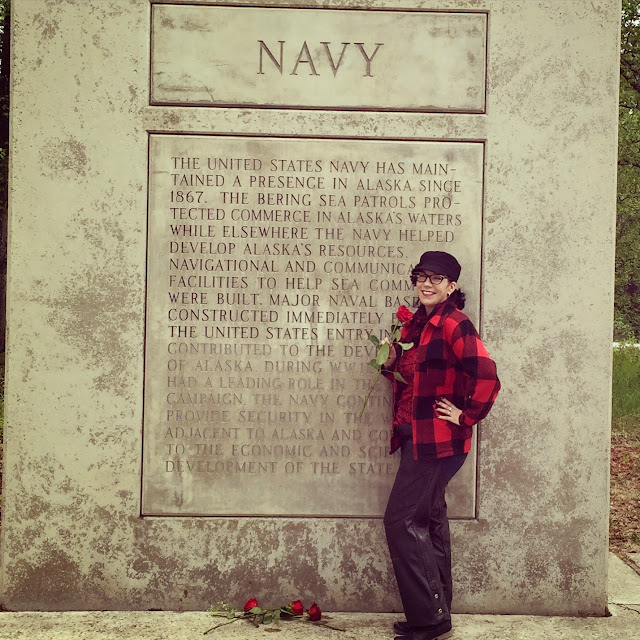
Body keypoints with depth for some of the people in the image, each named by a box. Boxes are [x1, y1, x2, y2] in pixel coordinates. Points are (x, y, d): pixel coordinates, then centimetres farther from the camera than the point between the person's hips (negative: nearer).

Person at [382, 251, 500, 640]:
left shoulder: (454, 324, -16)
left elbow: (487, 377, -26)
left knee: (402, 521, -8)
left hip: (436, 441, -10)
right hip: (414, 437, 10)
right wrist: (392, 362, 2)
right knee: (430, 522, 15)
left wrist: (466, 417, -16)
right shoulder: (417, 324, 12)